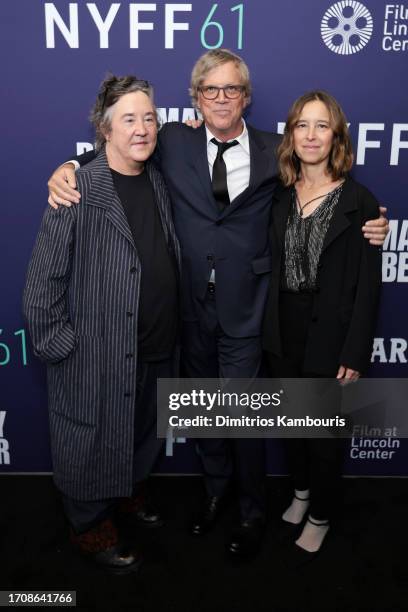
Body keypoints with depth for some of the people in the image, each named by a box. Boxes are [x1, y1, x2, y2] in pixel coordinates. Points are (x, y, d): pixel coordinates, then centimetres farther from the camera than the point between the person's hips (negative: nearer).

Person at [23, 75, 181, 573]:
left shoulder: (158, 183, 5)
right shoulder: (78, 191, -15)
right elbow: (43, 280, -14)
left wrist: (173, 330, 8)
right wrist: (55, 343, -12)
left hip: (156, 349, 7)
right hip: (95, 354, -6)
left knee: (143, 433, 24)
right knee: (93, 441, 13)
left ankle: (128, 496, 51)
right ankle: (91, 527, 38)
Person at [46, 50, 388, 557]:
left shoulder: (275, 152, 0)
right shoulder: (172, 142, 2)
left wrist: (368, 225, -9)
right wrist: (66, 169, -11)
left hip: (244, 307, -2)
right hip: (191, 305, 3)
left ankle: (252, 512, 32)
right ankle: (215, 488, 46)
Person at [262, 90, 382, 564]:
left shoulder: (359, 201, -9)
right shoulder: (280, 197, 3)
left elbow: (367, 285, -10)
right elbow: (271, 270, 4)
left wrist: (355, 353, -12)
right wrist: (270, 330, -5)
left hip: (329, 333, -4)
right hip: (284, 330, 4)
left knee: (324, 427, 11)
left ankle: (320, 515, 33)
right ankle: (301, 491, 43)